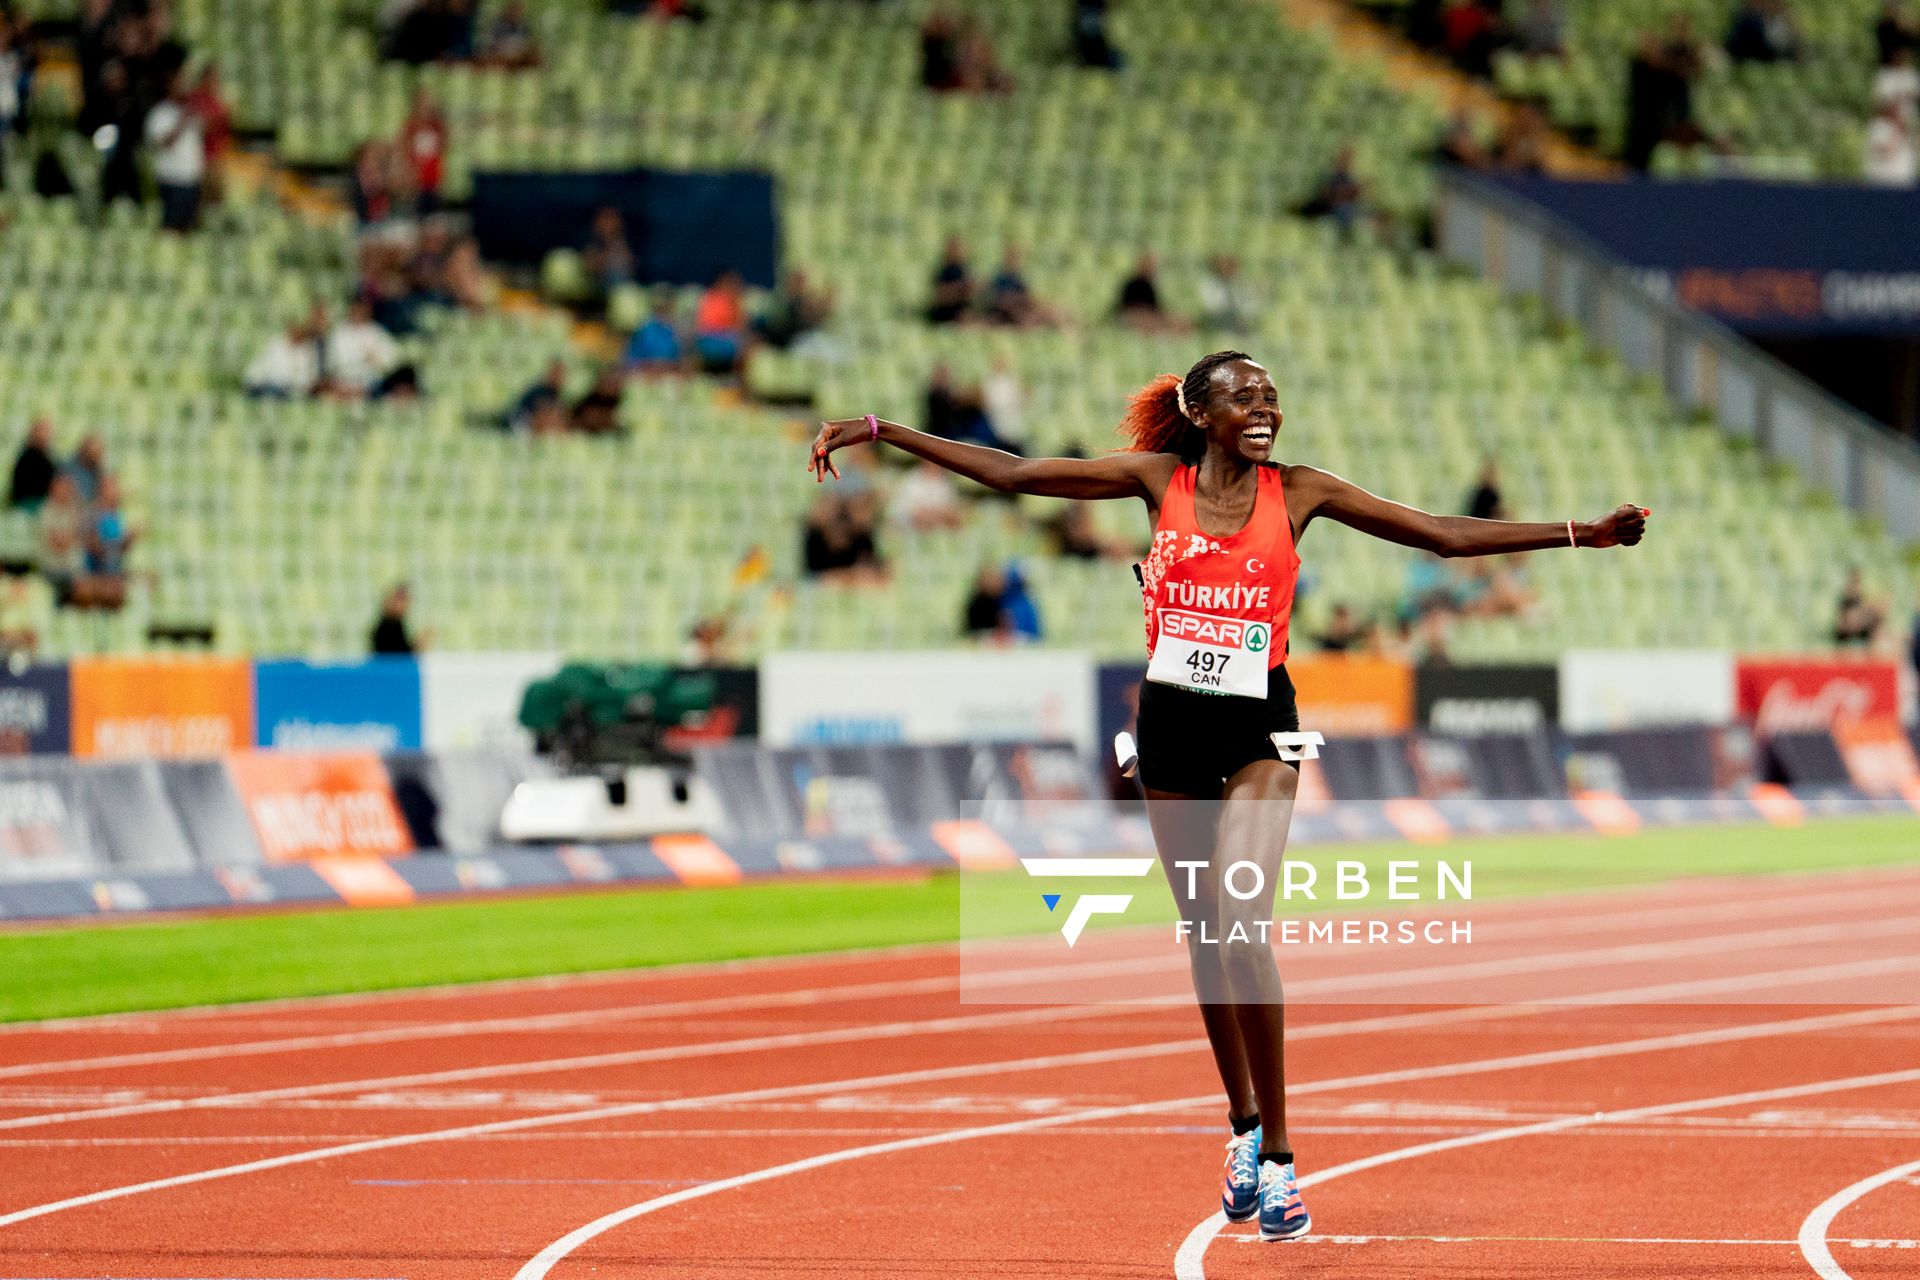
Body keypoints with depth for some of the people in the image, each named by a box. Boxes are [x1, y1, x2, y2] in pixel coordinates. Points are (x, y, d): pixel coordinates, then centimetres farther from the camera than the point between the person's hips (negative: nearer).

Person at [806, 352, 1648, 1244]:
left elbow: (1445, 534, 0)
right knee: (1205, 936, 9)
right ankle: (1244, 1128, 27)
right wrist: (880, 433, 0)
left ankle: (1278, 1159, -11)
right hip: (1171, 725, 2)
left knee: (1242, 931, -17)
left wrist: (1583, 534, -6)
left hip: (1258, 729, -2)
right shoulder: (1159, 479, 1)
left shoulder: (1299, 492, -1)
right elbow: (1011, 473, 2)